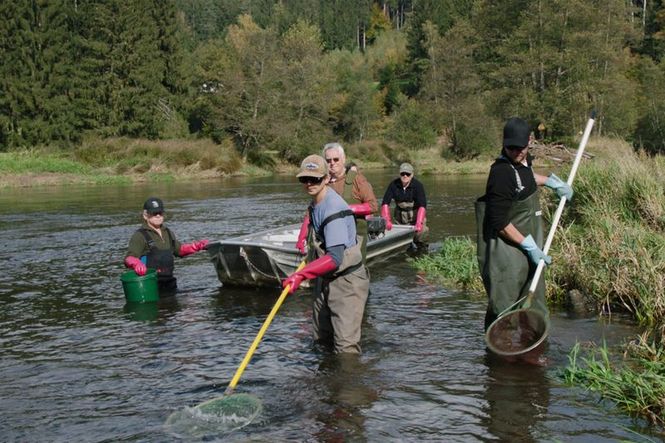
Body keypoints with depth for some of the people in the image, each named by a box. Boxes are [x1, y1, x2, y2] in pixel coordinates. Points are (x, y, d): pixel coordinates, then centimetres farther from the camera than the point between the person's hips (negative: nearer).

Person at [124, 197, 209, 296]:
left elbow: (179, 249, 31)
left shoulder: (167, 233, 16)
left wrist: (197, 246, 17)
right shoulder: (140, 236, -8)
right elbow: (129, 258, -20)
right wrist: (136, 263, -43)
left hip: (169, 285, 7)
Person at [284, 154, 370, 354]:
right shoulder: (315, 204, 6)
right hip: (324, 279, 10)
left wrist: (301, 274, -38)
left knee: (346, 347, -14)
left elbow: (335, 258, -33)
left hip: (346, 280, -10)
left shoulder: (333, 209, -24)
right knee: (321, 340, 18)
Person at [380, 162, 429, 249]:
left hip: (416, 213, -2)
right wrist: (387, 220, -27)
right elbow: (385, 203, -16)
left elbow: (422, 206, -29)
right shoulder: (394, 185, -13)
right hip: (400, 215, 2)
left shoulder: (418, 186, -20)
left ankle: (422, 248, 8)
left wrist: (419, 223, -40)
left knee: (421, 231, -17)